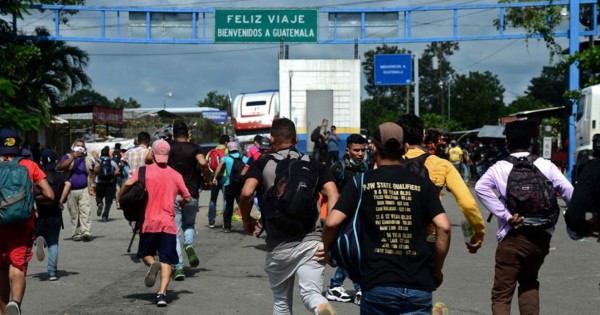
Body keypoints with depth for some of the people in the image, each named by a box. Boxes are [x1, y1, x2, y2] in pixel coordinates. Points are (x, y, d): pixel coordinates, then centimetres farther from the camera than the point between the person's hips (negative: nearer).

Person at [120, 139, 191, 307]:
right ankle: (162, 294, -14)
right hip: (169, 224, 1)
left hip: (150, 222, -1)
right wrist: (179, 203, 31)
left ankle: (153, 264, -14)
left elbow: (128, 183, -15)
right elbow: (187, 198, 10)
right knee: (166, 261, 1)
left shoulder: (145, 170, 0)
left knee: (145, 254, 19)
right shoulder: (175, 175, 6)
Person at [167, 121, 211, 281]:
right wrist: (207, 179, 0)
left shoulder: (168, 147, 5)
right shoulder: (194, 148, 2)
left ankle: (179, 267, -11)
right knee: (189, 224, 24)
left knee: (175, 232, 2)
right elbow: (203, 163, -17)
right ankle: (189, 244, -8)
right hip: (191, 195, 0)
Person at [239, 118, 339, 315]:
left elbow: (246, 193, -12)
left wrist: (247, 220, 5)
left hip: (279, 245, 0)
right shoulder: (313, 164, 9)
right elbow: (333, 195, -4)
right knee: (311, 292, -9)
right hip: (311, 240, 0)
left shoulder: (262, 164, 5)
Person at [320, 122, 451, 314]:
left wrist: (327, 250, 11)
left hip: (377, 286, -1)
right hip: (419, 287, 1)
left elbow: (332, 222, -8)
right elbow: (443, 227, -6)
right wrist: (437, 270, 6)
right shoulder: (422, 184, 4)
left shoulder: (361, 183, 1)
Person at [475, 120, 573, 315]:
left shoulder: (500, 168, -1)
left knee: (501, 295, 4)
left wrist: (506, 216, -17)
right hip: (541, 238, 3)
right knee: (529, 282, 28)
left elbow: (480, 187, -19)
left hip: (513, 238, -3)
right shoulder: (545, 165, 2)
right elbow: (568, 192, -9)